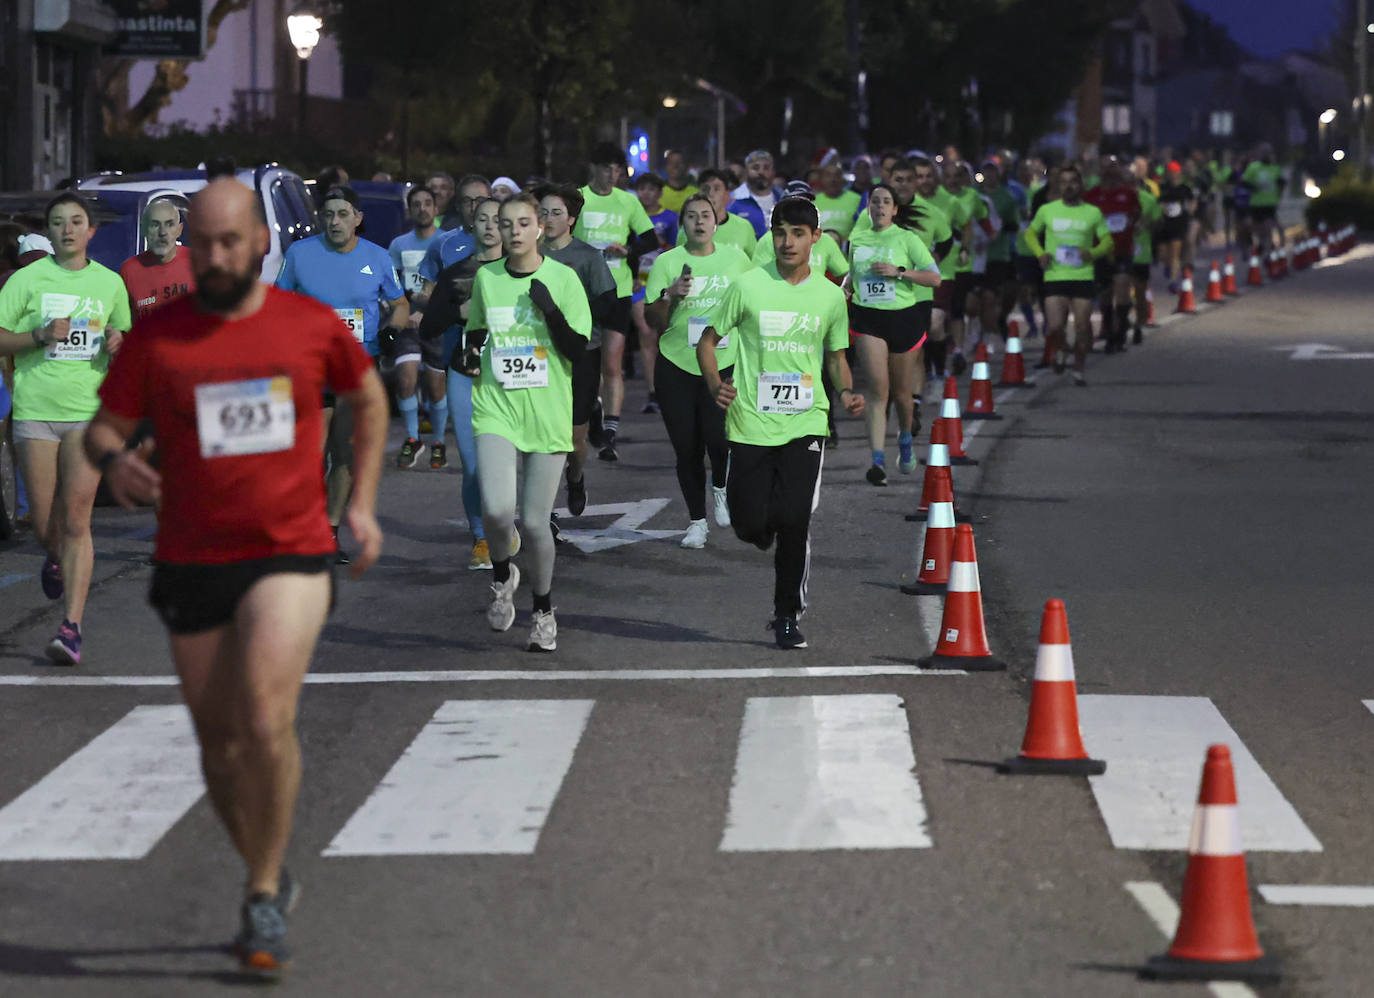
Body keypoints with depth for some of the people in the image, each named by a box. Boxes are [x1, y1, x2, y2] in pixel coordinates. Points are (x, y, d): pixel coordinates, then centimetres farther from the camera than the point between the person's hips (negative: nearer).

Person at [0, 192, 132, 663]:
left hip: (89, 412, 0)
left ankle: (71, 628, -11)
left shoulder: (110, 283, 8)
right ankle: (56, 559, 43)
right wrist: (39, 336, -17)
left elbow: (123, 331, 22)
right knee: (44, 523, 5)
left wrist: (117, 341, -1)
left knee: (75, 521, -10)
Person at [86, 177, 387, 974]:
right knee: (220, 745, 9)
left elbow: (370, 399, 19)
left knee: (267, 721, -20)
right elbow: (105, 427, 5)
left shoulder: (313, 326, 1)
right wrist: (114, 461, -19)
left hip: (291, 555, -2)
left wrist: (363, 503, 12)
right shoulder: (157, 336, 0)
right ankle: (272, 878, 32)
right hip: (192, 563, 2)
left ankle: (264, 901, -7)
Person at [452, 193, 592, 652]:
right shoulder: (486, 279, 7)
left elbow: (578, 351, -5)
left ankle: (544, 611, 22)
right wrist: (468, 355, 2)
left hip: (548, 415, -1)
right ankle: (502, 576, 12)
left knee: (534, 522, 0)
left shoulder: (563, 279, -2)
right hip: (497, 410, 1)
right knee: (497, 509, -20)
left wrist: (551, 311, -20)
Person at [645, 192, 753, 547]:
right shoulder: (667, 262, 2)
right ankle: (696, 521, 20)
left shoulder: (735, 258, 5)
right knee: (687, 449, 3)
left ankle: (720, 487, 17)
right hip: (677, 368, 1)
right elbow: (653, 321, 2)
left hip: (724, 364, -1)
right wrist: (669, 295, -16)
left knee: (718, 439, -17)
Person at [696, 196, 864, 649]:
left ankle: (787, 616, 4)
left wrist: (847, 392, -2)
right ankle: (773, 538, 36)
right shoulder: (748, 286, -2)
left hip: (804, 424, 1)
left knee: (793, 520, -12)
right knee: (750, 524, -3)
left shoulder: (830, 295, 5)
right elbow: (708, 340, 5)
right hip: (751, 424, -1)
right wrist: (715, 385, -13)